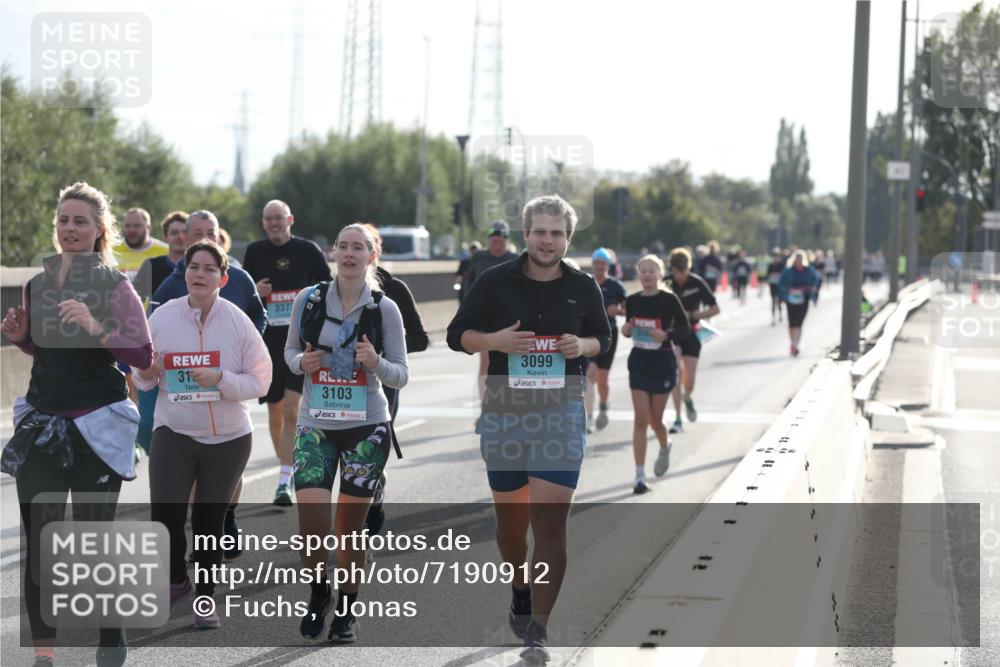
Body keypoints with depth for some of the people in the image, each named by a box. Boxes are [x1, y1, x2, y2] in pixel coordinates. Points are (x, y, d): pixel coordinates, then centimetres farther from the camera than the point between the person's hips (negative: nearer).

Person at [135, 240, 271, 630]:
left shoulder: (238, 322, -9)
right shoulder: (162, 317, -5)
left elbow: (260, 381, -8)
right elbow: (143, 380, 6)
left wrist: (220, 379, -23)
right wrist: (146, 373, -17)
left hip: (229, 438, 0)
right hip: (173, 433, 0)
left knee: (209, 523, 9)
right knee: (164, 518, -11)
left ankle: (206, 598, 27)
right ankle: (177, 580, 18)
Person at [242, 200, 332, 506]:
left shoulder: (308, 251, 0)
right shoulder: (254, 252, 7)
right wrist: (254, 292, -6)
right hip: (267, 342, 3)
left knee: (291, 411, -15)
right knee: (275, 412, 11)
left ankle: (285, 482, -18)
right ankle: (288, 467, 29)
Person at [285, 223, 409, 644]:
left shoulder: (385, 309, -3)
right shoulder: (308, 300, 1)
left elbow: (401, 376, 1)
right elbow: (290, 350, 14)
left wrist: (376, 363, -20)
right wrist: (301, 362, -9)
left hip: (366, 427, -1)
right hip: (315, 424, 1)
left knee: (349, 529, 3)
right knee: (311, 522, -13)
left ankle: (346, 611, 22)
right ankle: (318, 593, 15)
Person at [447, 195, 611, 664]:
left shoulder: (583, 288, 3)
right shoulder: (495, 282, -1)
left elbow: (604, 338, 16)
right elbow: (457, 334, 4)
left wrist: (583, 346, -7)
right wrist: (494, 340, -15)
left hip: (561, 416, -1)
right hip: (503, 414, 1)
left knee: (550, 524, -10)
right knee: (509, 517, 13)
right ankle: (521, 590, 42)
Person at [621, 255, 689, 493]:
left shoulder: (669, 299, -8)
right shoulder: (632, 301, 2)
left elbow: (685, 328, -3)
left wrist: (666, 334, -21)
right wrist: (626, 330, -8)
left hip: (663, 362, -2)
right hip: (638, 362, 2)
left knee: (655, 420, 9)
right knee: (640, 420, -5)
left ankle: (664, 448, 44)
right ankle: (640, 476, -5)